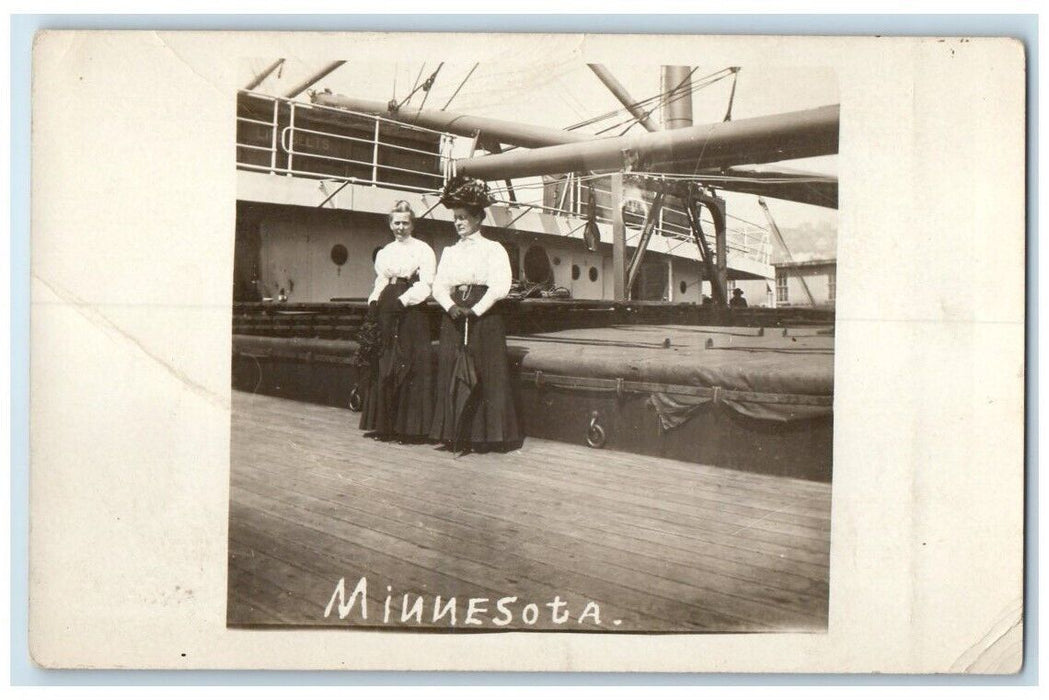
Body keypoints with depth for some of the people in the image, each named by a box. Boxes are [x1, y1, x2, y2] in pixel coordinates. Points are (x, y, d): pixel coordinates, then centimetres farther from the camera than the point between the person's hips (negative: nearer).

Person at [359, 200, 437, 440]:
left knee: (412, 368, -6)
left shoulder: (423, 250, 1)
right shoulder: (384, 252, 18)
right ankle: (386, 424, 12)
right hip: (387, 314, 5)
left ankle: (411, 426, -1)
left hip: (412, 313, -5)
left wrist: (401, 301, -17)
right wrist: (373, 302, 2)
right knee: (384, 367, 5)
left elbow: (425, 285, -7)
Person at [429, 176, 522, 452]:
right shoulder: (450, 252, 15)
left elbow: (500, 287, -9)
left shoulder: (493, 249, 1)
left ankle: (485, 435, 1)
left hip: (485, 318, -4)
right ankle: (456, 434, 8)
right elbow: (439, 286, 7)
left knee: (485, 375, -4)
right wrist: (452, 307, -12)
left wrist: (475, 310, -15)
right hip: (453, 319, 5)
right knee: (452, 374, 2)